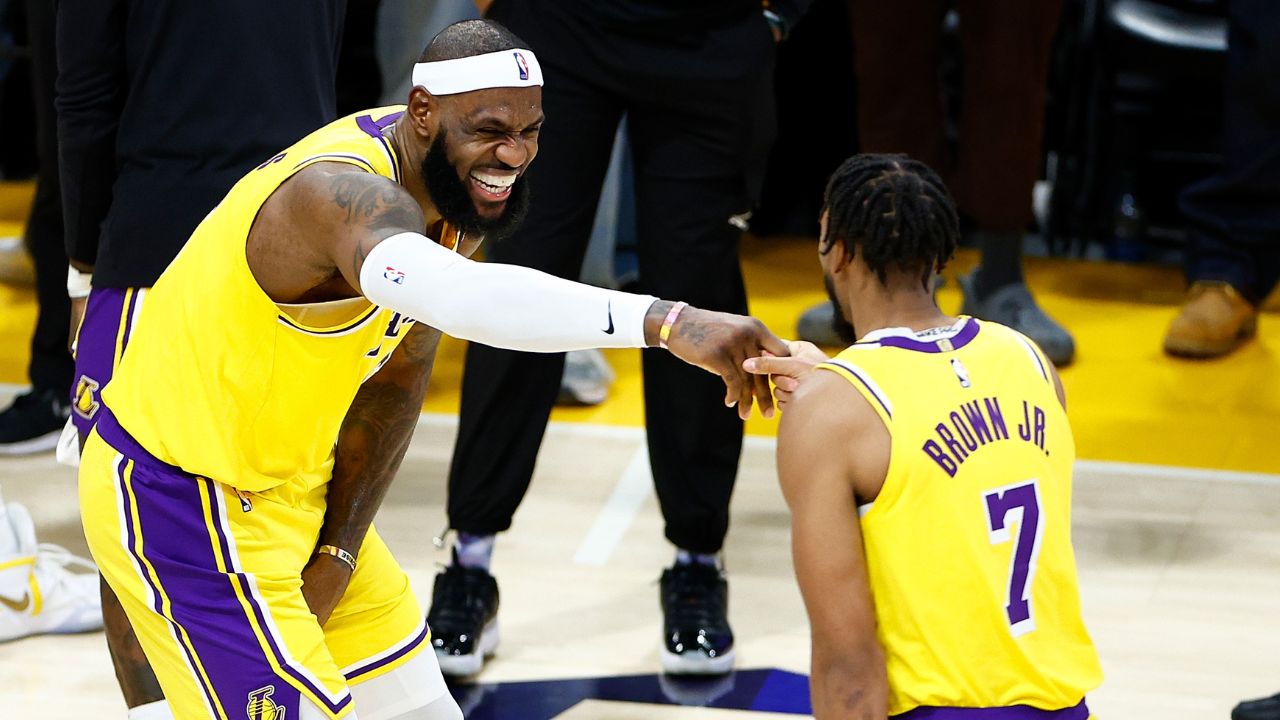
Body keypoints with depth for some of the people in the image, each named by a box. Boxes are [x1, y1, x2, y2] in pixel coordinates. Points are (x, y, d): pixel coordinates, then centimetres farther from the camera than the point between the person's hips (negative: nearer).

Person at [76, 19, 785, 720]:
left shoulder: (451, 187, -3)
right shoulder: (351, 192, -33)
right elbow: (452, 294, -57)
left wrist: (338, 550, 0)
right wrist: (665, 321, -65)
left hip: (286, 488, 9)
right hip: (177, 502, -9)